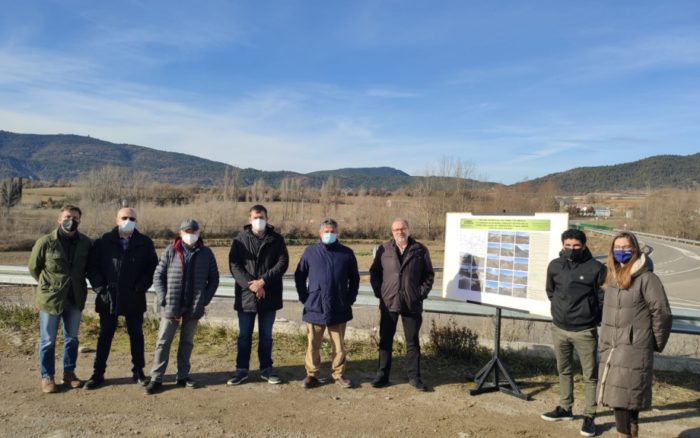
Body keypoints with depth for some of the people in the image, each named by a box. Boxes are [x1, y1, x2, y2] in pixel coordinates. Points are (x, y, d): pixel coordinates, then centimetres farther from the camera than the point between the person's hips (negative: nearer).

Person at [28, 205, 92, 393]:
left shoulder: (85, 242, -3)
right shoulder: (45, 242, -11)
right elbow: (33, 267, 2)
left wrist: (78, 284, 7)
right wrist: (48, 285, 4)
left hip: (76, 299, 3)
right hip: (50, 298, -3)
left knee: (72, 338, 14)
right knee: (48, 340, 7)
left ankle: (69, 373, 28)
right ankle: (47, 377, 20)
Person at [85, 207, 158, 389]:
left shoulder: (145, 243, 0)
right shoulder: (104, 241, -1)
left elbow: (153, 267, 3)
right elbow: (92, 267, 1)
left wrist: (141, 287, -8)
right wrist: (100, 288, -8)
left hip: (134, 299, 1)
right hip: (108, 299, 0)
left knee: (136, 335, 10)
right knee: (105, 335, 9)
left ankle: (138, 371, 22)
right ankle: (98, 373, 19)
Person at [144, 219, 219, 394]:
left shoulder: (206, 253, 1)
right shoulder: (170, 251, -2)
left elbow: (214, 279, 6)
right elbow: (158, 276, 0)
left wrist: (204, 300, -3)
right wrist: (163, 300, -8)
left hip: (194, 308, 2)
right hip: (171, 306, -1)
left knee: (187, 342, 12)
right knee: (163, 342, 2)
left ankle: (183, 376, 23)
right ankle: (156, 378, 9)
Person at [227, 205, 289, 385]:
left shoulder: (276, 239, 1)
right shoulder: (240, 239, 0)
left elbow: (283, 262, -6)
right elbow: (234, 265, -6)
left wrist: (263, 281, -16)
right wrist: (251, 284, -17)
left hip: (269, 295, 0)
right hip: (245, 295, 0)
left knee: (266, 335, 12)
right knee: (244, 335, 9)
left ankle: (266, 369, 23)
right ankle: (241, 370, 20)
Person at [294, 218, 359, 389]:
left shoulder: (347, 253, 4)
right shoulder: (310, 252, 2)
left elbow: (354, 279, 12)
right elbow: (299, 276, 9)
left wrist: (350, 299, 5)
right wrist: (305, 298, 2)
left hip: (339, 309, 1)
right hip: (315, 308, 0)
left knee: (339, 345, 8)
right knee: (313, 344, 6)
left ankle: (339, 374, 21)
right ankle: (311, 374, 19)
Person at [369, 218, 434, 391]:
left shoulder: (420, 250, 2)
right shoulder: (383, 250, 4)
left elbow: (429, 274, 6)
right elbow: (374, 272, 10)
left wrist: (422, 293, -2)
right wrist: (379, 292, 1)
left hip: (412, 304, -1)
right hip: (388, 303, 1)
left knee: (413, 342, 7)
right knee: (385, 340, 9)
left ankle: (414, 376, 17)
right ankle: (382, 375, 20)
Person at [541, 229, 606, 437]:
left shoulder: (596, 268, -11)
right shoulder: (554, 266, 1)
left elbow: (603, 298, -4)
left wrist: (592, 316, -2)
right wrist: (561, 309, 11)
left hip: (585, 331, -4)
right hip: (559, 328, 4)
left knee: (590, 375, 3)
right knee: (564, 370, 17)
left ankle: (589, 416, 13)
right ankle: (564, 408, 30)